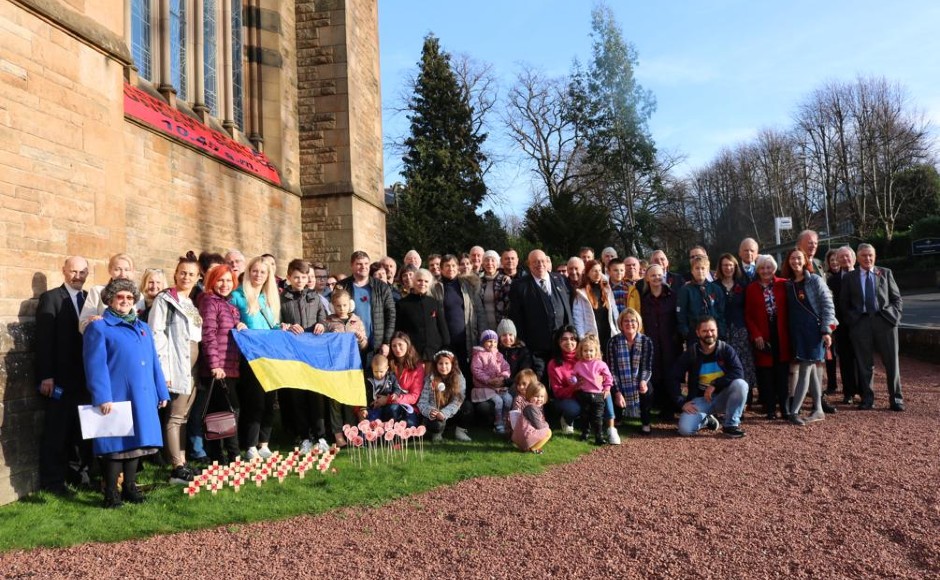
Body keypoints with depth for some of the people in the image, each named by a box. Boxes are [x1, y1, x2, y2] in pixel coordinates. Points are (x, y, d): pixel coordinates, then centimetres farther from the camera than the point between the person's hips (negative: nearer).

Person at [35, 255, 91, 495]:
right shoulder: (50, 298, -3)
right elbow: (44, 339, -9)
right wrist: (46, 376, -15)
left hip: (86, 377, 4)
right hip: (60, 378, -4)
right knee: (56, 431, 4)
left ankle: (79, 472, 19)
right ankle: (53, 481, 14)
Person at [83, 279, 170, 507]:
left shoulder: (143, 328, 17)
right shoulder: (99, 328, -3)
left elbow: (153, 362, 17)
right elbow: (95, 365, -12)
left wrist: (161, 392, 13)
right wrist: (102, 397, -20)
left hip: (141, 397, 6)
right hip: (114, 397, -6)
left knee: (135, 441, 12)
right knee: (115, 444, -2)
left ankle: (130, 487, 23)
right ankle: (111, 494, 9)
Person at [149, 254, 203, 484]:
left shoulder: (193, 303, 18)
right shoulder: (164, 299, -4)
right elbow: (156, 335, -11)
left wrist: (202, 366, 14)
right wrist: (163, 369, -17)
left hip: (193, 367, 7)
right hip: (176, 366, -7)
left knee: (182, 417, 10)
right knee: (175, 417, -6)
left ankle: (182, 463, 14)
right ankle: (177, 469, -5)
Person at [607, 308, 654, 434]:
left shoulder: (646, 341, -4)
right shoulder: (614, 342, -8)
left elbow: (647, 367, -4)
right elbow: (612, 369, -10)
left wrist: (643, 381, -26)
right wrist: (617, 392, -18)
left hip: (639, 383, 0)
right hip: (620, 386, 0)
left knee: (647, 390, -30)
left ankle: (645, 423, -5)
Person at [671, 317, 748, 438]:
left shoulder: (726, 349, -8)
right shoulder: (690, 354, -7)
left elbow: (738, 373, -19)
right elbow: (675, 379, -6)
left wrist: (714, 385, -24)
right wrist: (682, 402, -16)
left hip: (722, 396, 0)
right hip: (700, 398, 0)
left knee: (740, 384, -30)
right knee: (685, 429, -23)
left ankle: (731, 424, -12)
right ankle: (706, 419, 13)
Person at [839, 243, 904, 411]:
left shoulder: (885, 273, 11)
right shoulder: (849, 277, 9)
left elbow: (896, 298, 11)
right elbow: (844, 303, 11)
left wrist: (895, 315, -2)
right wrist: (852, 319, 0)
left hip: (885, 321, 0)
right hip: (860, 323, 0)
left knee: (892, 362, 2)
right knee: (864, 364, 4)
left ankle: (896, 399, 12)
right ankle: (867, 399, 14)